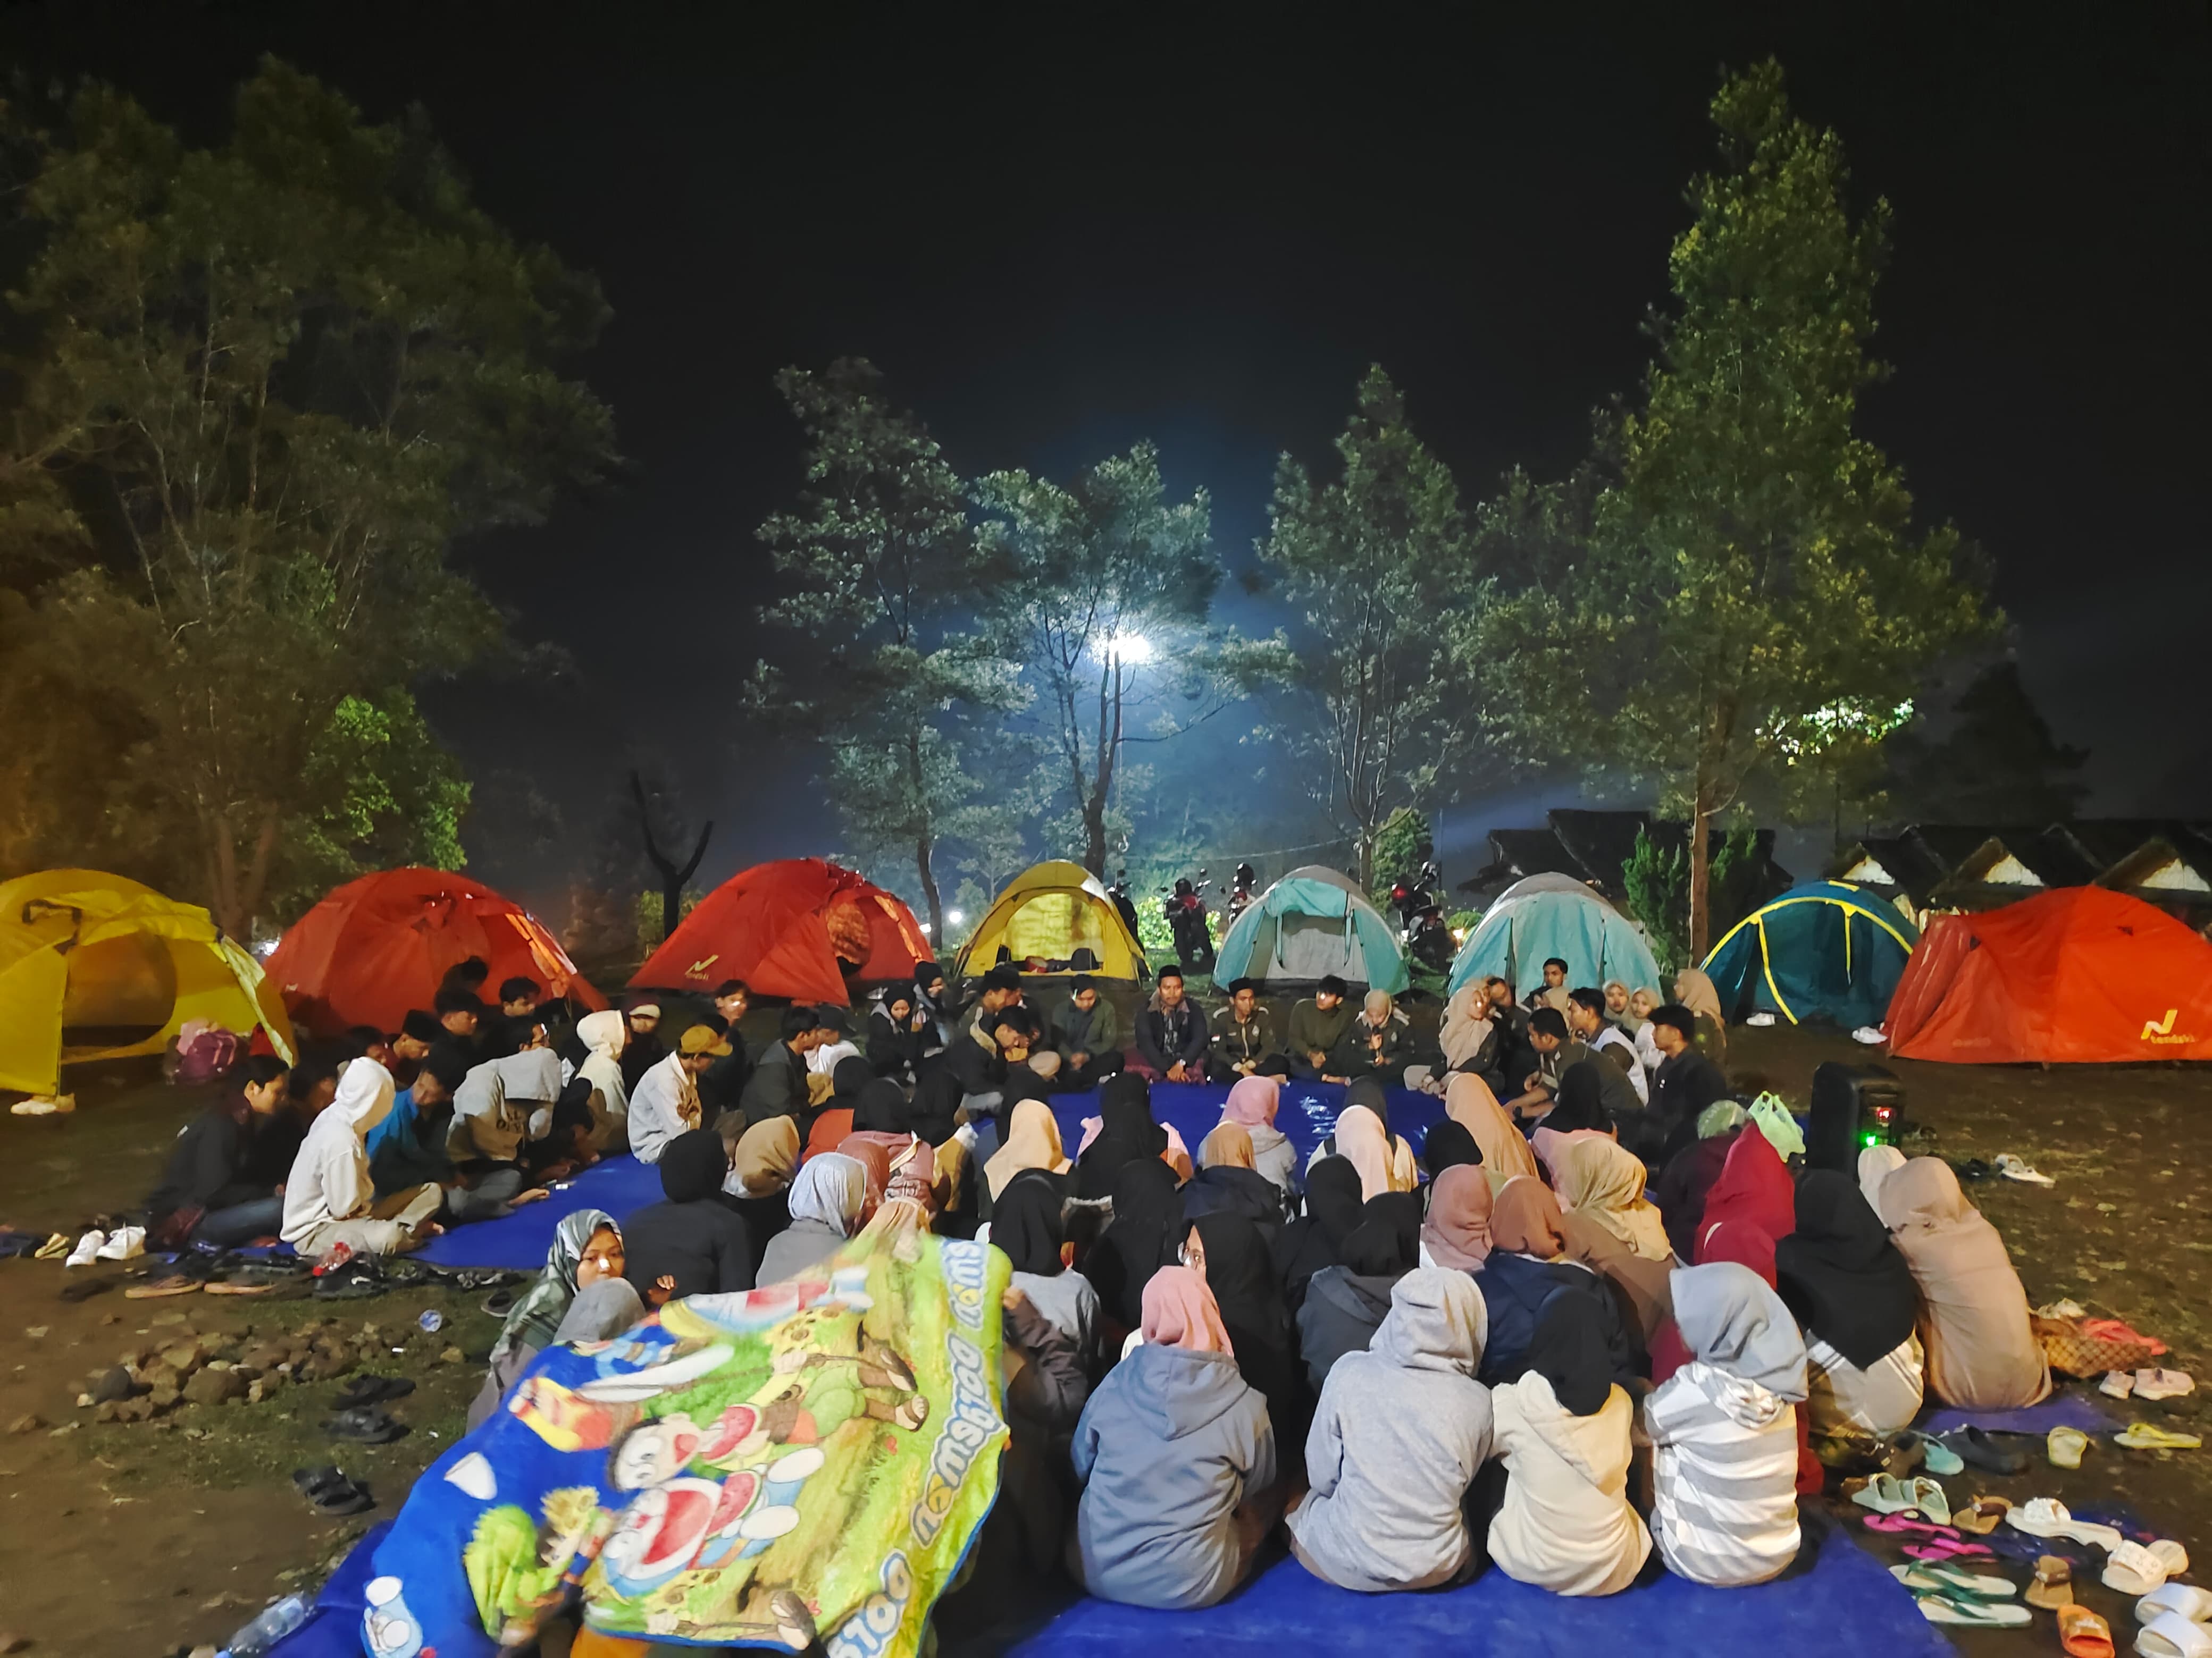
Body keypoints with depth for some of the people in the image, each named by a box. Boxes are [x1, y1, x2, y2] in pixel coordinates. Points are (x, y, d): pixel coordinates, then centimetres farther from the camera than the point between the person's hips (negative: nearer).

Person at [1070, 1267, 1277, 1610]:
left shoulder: (1114, 1385, -7)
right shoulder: (1243, 1406, -12)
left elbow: (1081, 1466, 8)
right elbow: (1258, 1484, 7)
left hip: (1098, 1570, 3)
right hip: (1190, 1585, -3)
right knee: (1261, 1504, 19)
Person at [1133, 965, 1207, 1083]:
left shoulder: (1193, 1010, 5)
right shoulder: (1146, 1012, 2)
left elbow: (1200, 1039, -8)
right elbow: (1146, 1043, -11)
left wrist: (1181, 1064, -25)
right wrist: (1167, 1070, -25)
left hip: (1187, 1062, 0)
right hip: (1155, 1063, 0)